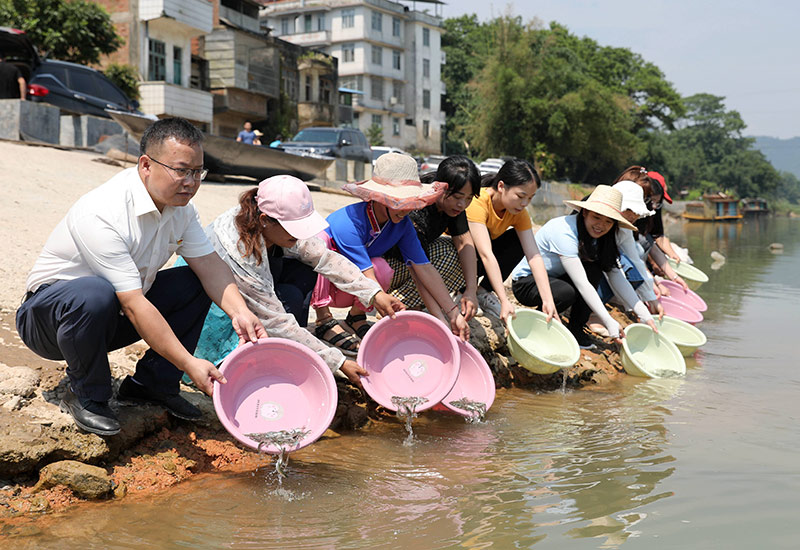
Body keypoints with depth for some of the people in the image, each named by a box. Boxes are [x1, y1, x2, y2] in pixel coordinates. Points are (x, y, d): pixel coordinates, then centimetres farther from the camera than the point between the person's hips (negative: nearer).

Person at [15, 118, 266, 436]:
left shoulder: (179, 206, -5)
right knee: (95, 293, -40)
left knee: (195, 284, -6)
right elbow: (133, 305, -34)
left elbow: (209, 264, -8)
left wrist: (240, 312, -28)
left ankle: (151, 385, 0)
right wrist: (189, 364, -35)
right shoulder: (101, 214, -32)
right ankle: (85, 396, -14)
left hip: (112, 320, 8)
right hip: (47, 312, -7)